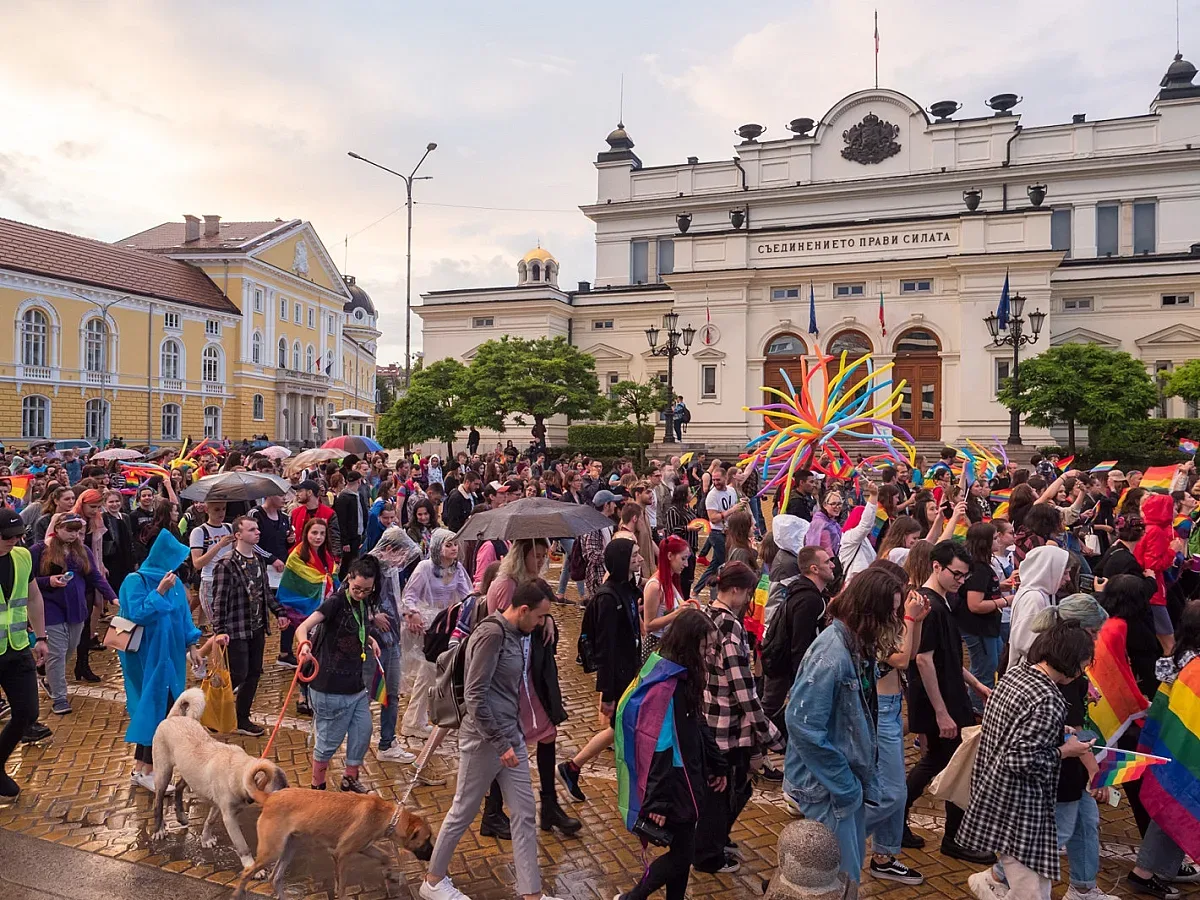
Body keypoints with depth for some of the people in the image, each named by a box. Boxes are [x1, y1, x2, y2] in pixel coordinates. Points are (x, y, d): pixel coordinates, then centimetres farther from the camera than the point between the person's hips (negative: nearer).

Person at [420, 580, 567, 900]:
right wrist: (500, 743, -20)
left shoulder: (514, 634, 6)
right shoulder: (492, 633, -21)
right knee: (463, 811, 10)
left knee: (524, 813, 9)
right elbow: (474, 696, -23)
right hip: (485, 739, -8)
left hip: (511, 735, 8)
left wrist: (512, 737, 16)